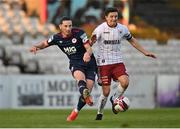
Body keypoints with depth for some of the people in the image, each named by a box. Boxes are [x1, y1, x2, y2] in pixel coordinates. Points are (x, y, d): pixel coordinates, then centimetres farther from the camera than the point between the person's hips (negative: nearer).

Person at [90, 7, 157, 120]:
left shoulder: (122, 29, 4)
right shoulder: (101, 28, -10)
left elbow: (132, 40, 19)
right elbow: (92, 41, -20)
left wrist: (145, 52, 20)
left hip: (118, 62, 3)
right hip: (104, 63, -3)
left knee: (125, 82, -21)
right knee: (106, 92, -4)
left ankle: (114, 99, 8)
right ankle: (99, 114, 19)